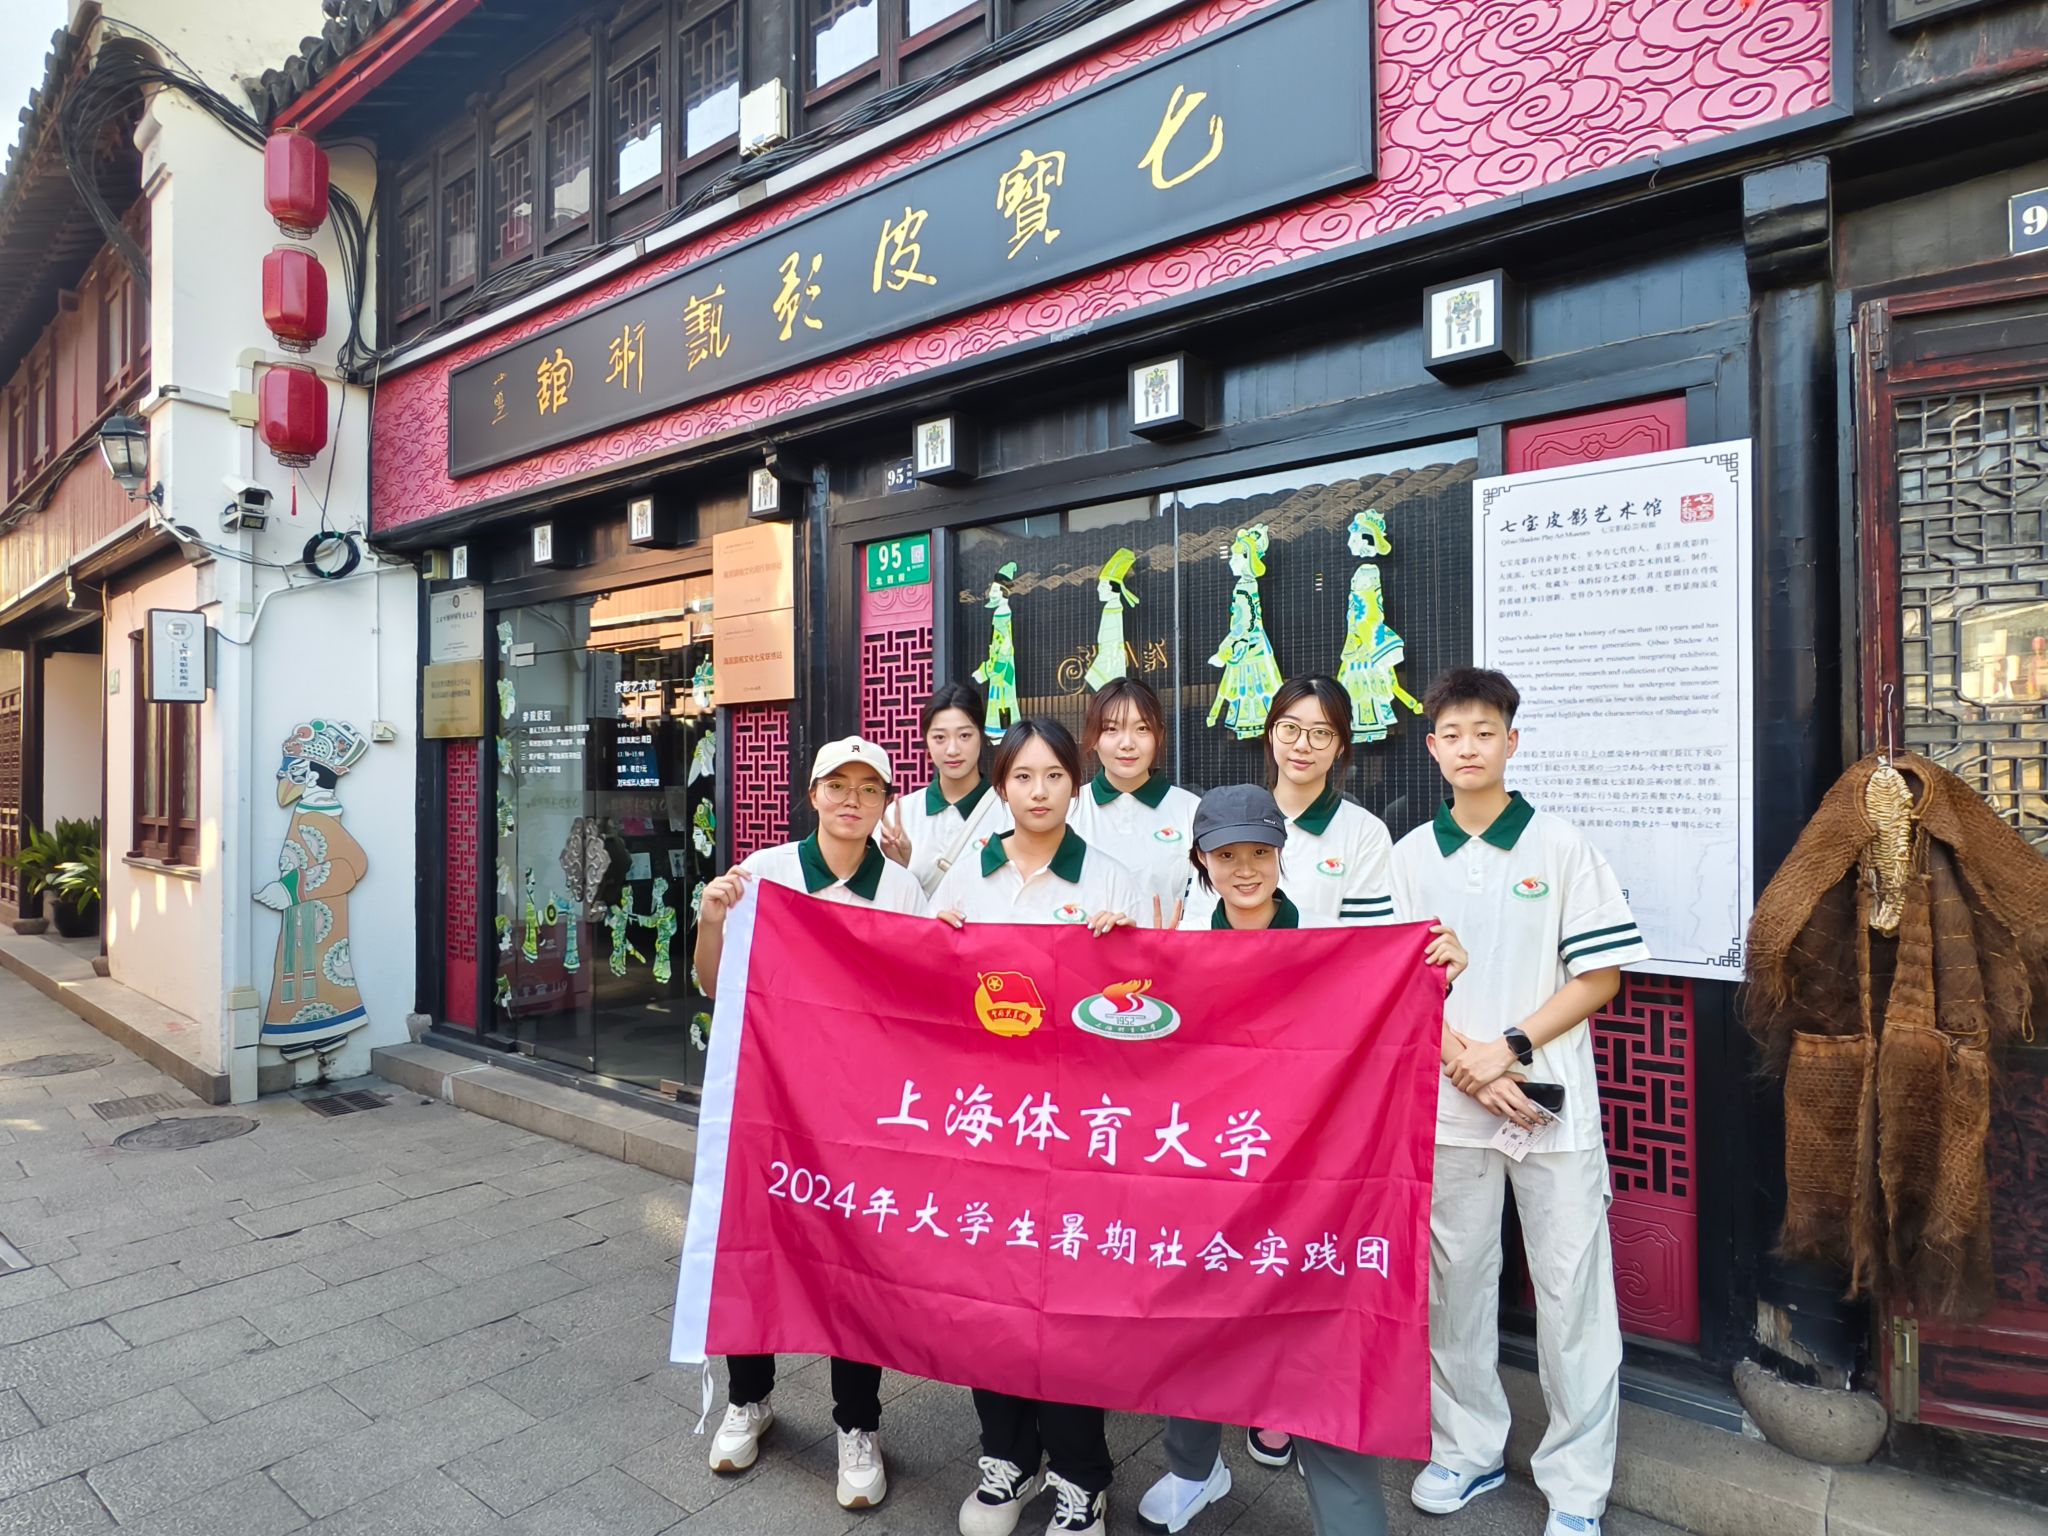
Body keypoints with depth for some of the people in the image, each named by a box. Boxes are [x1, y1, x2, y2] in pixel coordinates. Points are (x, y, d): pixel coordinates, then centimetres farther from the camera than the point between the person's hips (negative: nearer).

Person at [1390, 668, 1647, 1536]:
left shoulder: (1562, 846, -2)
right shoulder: (1409, 857, 3)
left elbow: (1600, 977, -4)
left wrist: (1510, 1048, -13)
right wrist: (1465, 1064, -10)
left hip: (1553, 1106, -2)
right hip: (1449, 1106, 2)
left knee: (1571, 1296, 6)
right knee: (1453, 1285, 12)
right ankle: (1466, 1448, 31)